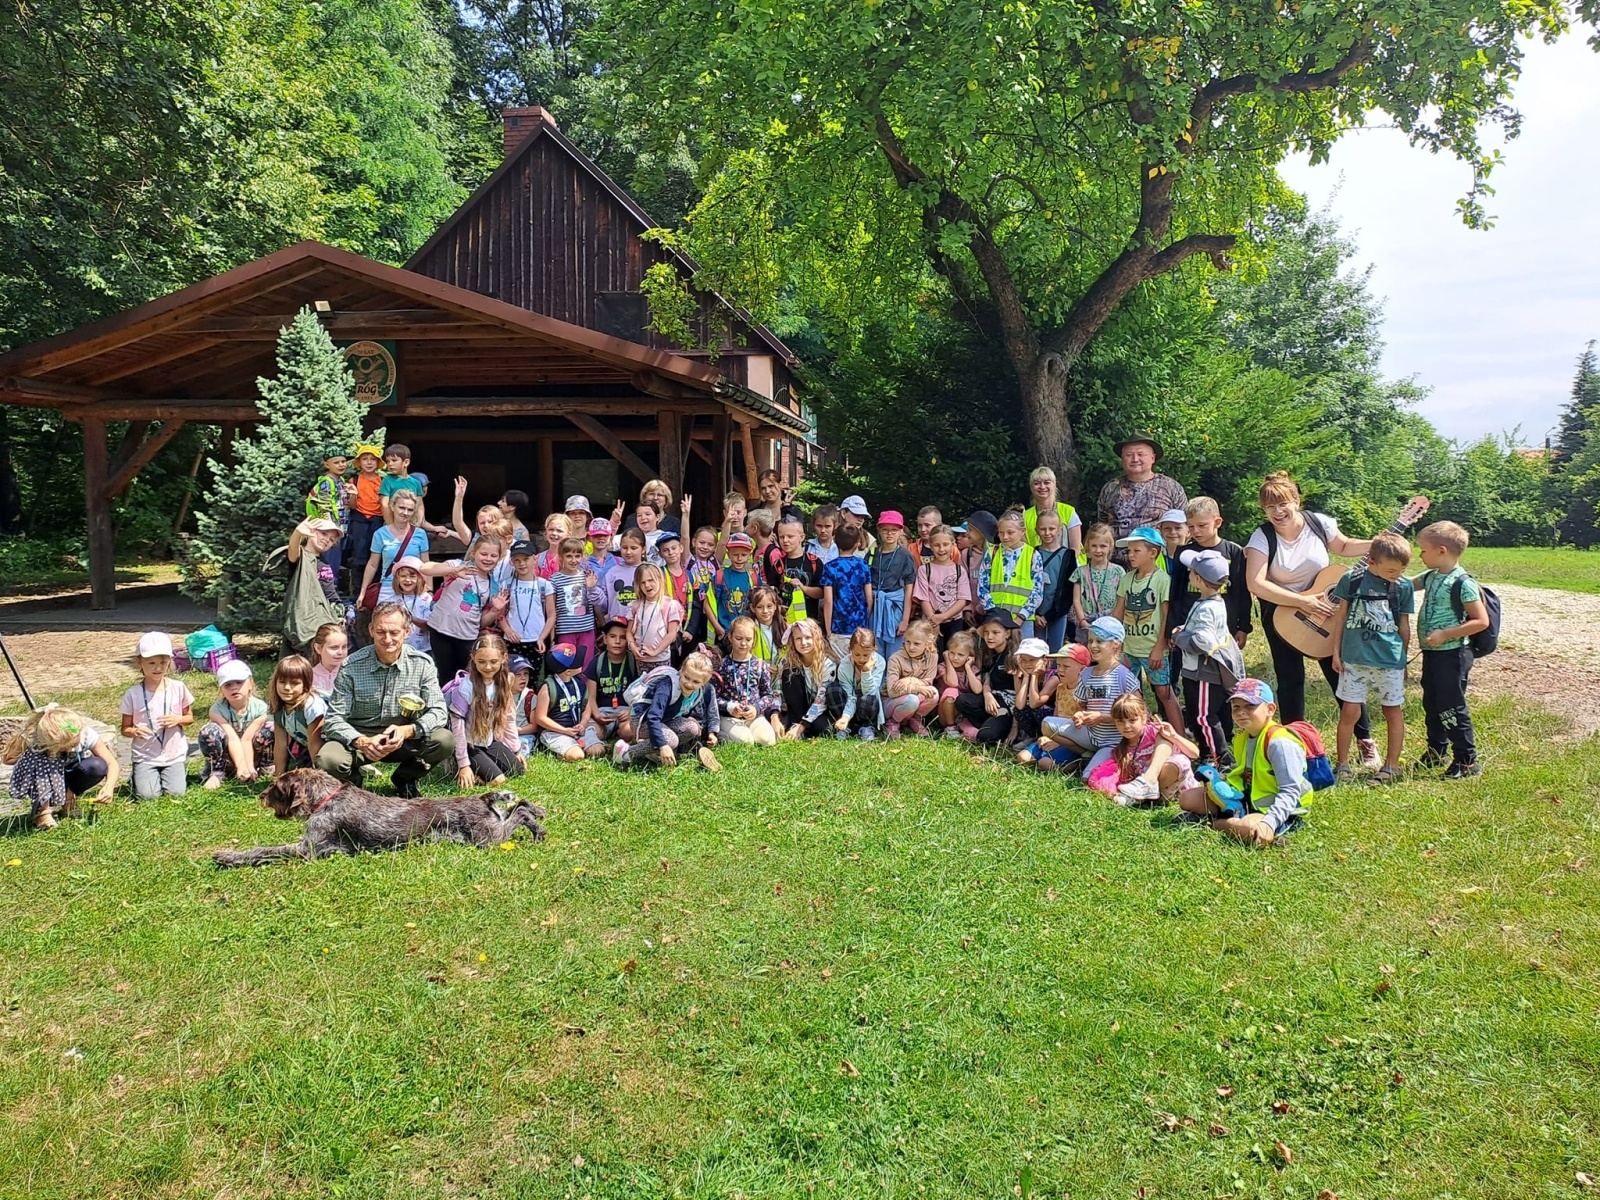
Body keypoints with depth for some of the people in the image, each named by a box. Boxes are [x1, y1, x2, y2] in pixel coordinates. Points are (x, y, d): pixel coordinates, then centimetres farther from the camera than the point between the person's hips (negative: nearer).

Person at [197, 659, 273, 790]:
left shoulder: (259, 707, -18)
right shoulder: (217, 710, -21)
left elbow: (247, 739, -23)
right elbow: (233, 739, -31)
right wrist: (241, 767, -41)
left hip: (252, 754, 1)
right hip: (228, 757, -1)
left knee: (271, 727, -25)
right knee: (209, 731, -29)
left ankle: (265, 767, -2)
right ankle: (216, 773, -8)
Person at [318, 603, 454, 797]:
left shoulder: (422, 664, -9)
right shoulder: (351, 667, -13)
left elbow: (438, 712, -10)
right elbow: (334, 719, -13)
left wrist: (407, 731, -30)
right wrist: (362, 742, -33)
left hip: (406, 739, 1)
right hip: (359, 736, -1)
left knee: (445, 741, -26)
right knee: (328, 760, -32)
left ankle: (405, 778, 6)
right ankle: (353, 779, 8)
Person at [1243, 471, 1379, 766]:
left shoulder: (1318, 523, -10)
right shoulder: (1262, 537, -19)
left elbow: (1343, 546, 11)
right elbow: (1256, 584, -28)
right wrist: (1303, 602, -27)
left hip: (1324, 611, 2)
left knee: (1341, 675, 4)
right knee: (1290, 681, 3)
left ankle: (1365, 740, 18)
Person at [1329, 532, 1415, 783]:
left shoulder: (1404, 586, -2)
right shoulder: (1352, 579, -6)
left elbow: (1404, 625, 8)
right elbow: (1340, 616, 3)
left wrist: (1404, 659, 14)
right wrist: (1336, 652, 3)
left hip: (1390, 660, 1)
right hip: (1354, 658, -1)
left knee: (1393, 711, 8)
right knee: (1350, 710, 1)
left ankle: (1392, 766, 19)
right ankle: (1342, 764, 13)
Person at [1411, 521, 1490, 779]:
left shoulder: (1463, 583, -18)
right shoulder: (1430, 577, 7)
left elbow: (1482, 621, -20)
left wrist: (1445, 634, -23)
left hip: (1452, 654, -9)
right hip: (1431, 653, 9)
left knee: (1451, 708, -2)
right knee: (1431, 705, 17)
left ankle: (1467, 760, 9)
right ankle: (1436, 752, 31)